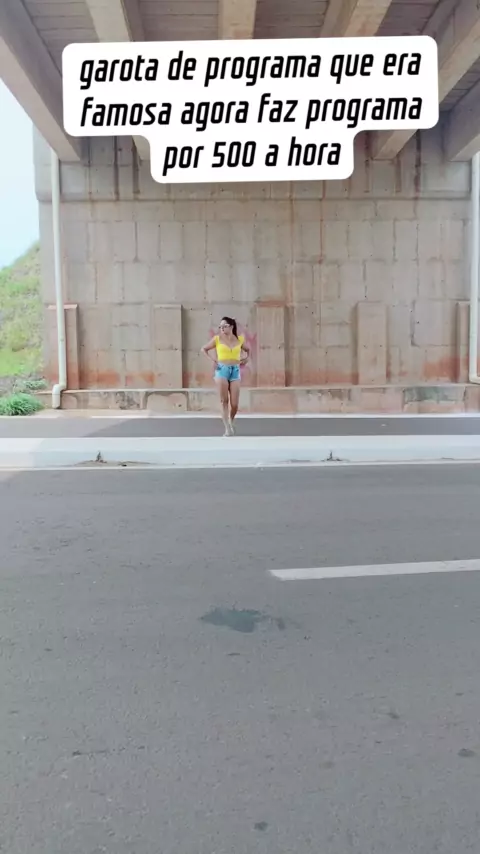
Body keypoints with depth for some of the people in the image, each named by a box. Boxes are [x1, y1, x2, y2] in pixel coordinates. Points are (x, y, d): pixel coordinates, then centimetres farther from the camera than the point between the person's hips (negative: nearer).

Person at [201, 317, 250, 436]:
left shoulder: (240, 339, 8)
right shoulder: (217, 339, 3)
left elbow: (248, 350, 26)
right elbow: (204, 349, 12)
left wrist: (246, 358, 8)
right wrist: (211, 359, 0)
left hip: (235, 371, 2)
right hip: (222, 370, -1)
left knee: (234, 404, -2)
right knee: (224, 400, -6)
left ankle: (230, 423, 24)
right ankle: (228, 428, -5)